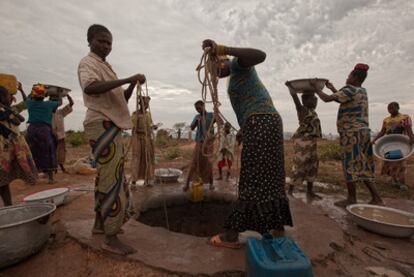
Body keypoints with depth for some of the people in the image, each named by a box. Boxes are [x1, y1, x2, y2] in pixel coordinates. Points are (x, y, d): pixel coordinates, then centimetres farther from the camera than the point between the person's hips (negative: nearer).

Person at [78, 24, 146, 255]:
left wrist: (132, 86, 3)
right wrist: (128, 79, -28)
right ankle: (112, 238, -5)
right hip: (102, 125, -10)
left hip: (111, 126, 10)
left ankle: (100, 223, 27)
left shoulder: (105, 67, 26)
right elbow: (90, 87, -27)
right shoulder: (88, 63, -3)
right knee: (112, 178, -12)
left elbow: (122, 98, 21)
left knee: (106, 177, 14)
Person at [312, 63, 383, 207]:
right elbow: (344, 98, 34)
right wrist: (332, 88, 39)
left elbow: (327, 99, -14)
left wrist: (315, 87, 0)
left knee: (350, 165, -3)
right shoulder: (362, 91, 17)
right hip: (363, 131, 9)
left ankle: (352, 199, 5)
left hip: (352, 133, -9)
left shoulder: (350, 90, -10)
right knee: (362, 166, 11)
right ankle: (376, 198, 12)